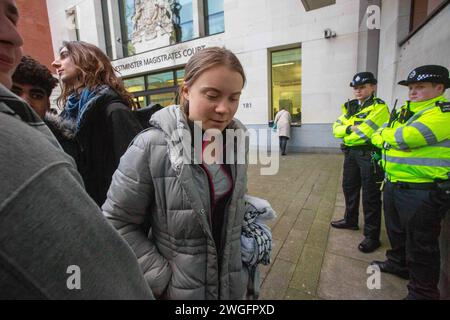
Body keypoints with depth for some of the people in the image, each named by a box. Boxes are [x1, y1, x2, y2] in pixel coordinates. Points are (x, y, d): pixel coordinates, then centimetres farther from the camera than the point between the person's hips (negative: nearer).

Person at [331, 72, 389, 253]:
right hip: (350, 153, 7)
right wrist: (350, 128, -16)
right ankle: (351, 220, 37)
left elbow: (364, 132, -22)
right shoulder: (349, 107, 12)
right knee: (349, 187, 18)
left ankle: (372, 236, 13)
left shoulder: (379, 107, -10)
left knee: (370, 196, 0)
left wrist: (346, 136, -6)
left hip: (369, 154, -7)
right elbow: (336, 128, 3)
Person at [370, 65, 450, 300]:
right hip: (393, 185, 8)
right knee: (396, 232, 25)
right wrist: (384, 135, -9)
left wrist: (386, 134, -8)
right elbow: (379, 136, 12)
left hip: (423, 191, -8)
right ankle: (398, 263, 46)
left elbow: (405, 138, -26)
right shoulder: (405, 110, 13)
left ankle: (423, 291, 22)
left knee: (420, 245, 5)